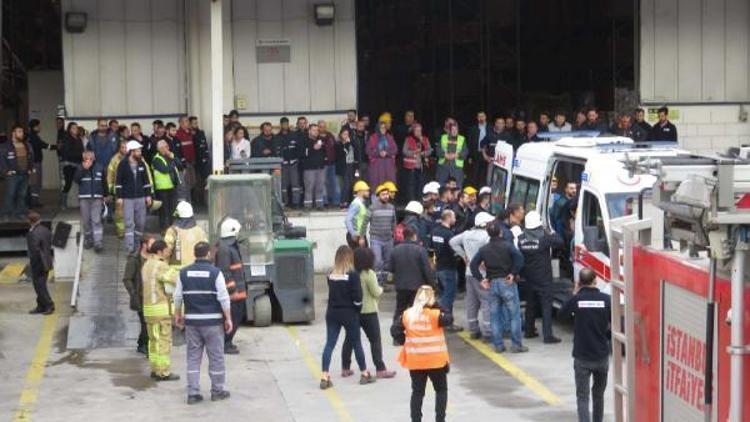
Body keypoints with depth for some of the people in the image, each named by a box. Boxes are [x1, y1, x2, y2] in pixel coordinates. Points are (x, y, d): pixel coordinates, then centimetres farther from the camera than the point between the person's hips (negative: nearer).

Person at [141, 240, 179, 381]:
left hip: (148, 308, 9)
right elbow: (176, 279, -22)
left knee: (154, 339, 14)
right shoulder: (160, 266, -16)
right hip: (160, 308, -9)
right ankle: (164, 372, -3)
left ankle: (155, 369, 17)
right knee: (164, 340, -4)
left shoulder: (146, 265, 13)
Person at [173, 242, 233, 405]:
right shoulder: (215, 273, -8)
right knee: (216, 357, 7)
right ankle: (217, 391, 14)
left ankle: (193, 392, 6)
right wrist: (228, 319, -3)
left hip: (192, 321, 3)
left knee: (193, 357, 8)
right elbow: (224, 298, -10)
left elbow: (178, 297, 6)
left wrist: (178, 315, 18)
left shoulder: (184, 273, 2)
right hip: (213, 321, -3)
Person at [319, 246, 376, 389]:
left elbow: (332, 293, 6)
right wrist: (357, 309, 2)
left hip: (332, 312, 4)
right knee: (356, 343, 10)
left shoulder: (331, 275, 0)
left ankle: (324, 377, -3)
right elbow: (357, 297, -13)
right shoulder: (352, 275, -13)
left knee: (329, 344, 4)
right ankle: (365, 374, 22)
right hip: (348, 313, -4)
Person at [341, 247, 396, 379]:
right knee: (375, 340, 0)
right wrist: (380, 289, 8)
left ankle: (345, 368, 17)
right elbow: (376, 293, -12)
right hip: (368, 311, -5)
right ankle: (380, 369, -2)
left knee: (350, 339, 13)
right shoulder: (369, 274, -14)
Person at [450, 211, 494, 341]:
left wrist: (463, 255, 14)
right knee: (486, 302, -5)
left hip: (469, 272, 8)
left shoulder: (467, 234, 5)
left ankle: (473, 330, 21)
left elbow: (453, 241, 14)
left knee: (471, 301, 13)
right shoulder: (485, 236, -17)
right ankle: (487, 333, -7)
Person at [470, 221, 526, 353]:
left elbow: (473, 265, 1)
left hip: (492, 284, 4)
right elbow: (519, 257, -21)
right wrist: (513, 274, -13)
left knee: (495, 316, 10)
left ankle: (498, 345, 11)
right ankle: (516, 345, 2)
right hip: (507, 282, -4)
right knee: (514, 314, 2)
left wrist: (481, 279, 2)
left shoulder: (484, 249, 5)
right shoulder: (507, 245, -7)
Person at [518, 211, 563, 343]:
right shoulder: (544, 236, -16)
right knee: (546, 305, -4)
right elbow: (559, 243, -11)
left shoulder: (521, 238, 0)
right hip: (543, 278, -5)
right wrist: (553, 234, 6)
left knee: (531, 304, 19)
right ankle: (548, 335, -9)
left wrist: (520, 273, 14)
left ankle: (529, 330, 25)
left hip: (528, 277, 5)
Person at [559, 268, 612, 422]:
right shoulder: (606, 299, -8)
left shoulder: (576, 299, -11)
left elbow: (562, 313, 7)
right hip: (602, 356, 2)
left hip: (582, 357, -2)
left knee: (583, 397, 0)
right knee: (598, 394, 22)